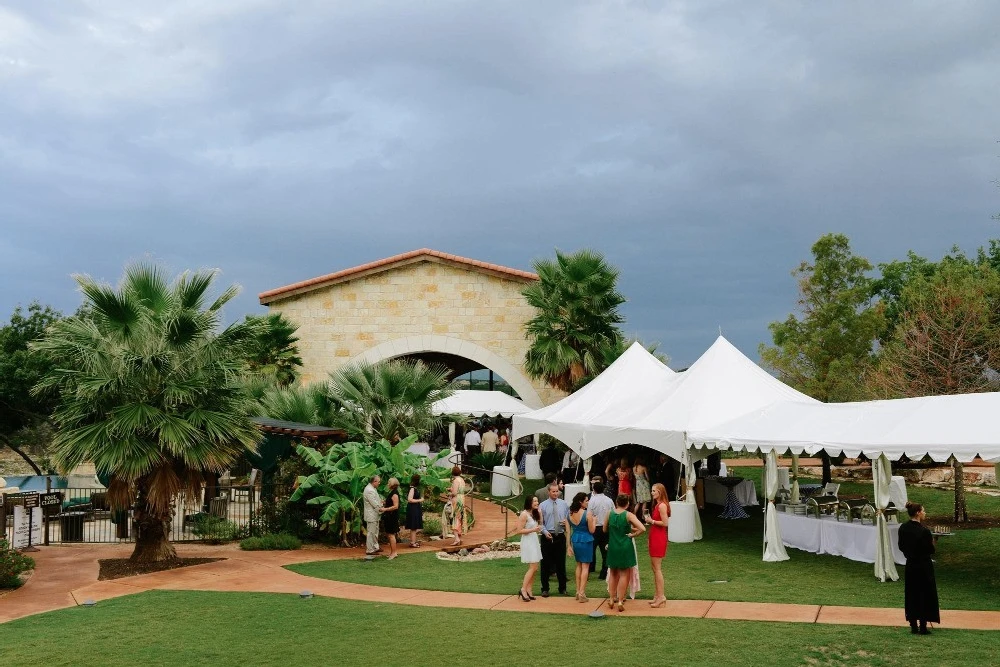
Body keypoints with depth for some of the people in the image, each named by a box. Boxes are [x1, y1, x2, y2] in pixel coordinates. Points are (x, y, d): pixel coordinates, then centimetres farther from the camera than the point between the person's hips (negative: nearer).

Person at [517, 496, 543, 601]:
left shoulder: (534, 514, 13)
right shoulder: (524, 515, -13)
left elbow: (539, 525, 14)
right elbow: (519, 531, -16)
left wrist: (540, 514, 6)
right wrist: (533, 529, -21)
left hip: (535, 541, 9)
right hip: (528, 542, -8)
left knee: (534, 568, 6)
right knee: (533, 567, -11)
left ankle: (529, 591, 10)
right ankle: (523, 590, -7)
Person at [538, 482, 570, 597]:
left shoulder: (564, 504, 7)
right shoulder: (543, 505, -1)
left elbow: (569, 518, 10)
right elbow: (540, 522, -2)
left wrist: (566, 522, -12)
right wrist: (545, 531, -17)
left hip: (560, 537, 2)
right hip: (548, 537, -2)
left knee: (561, 563, 9)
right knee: (546, 564, 4)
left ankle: (562, 588, 21)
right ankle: (545, 589, 15)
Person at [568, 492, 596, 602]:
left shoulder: (571, 514, 1)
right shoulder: (587, 514, -15)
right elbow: (591, 531, -10)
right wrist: (594, 520, 4)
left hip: (575, 540, 6)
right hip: (586, 540, -6)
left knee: (579, 565, 18)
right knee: (585, 566, 1)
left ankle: (578, 592, 21)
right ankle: (582, 594, -1)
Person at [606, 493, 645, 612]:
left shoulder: (610, 514, -3)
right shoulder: (628, 515, -13)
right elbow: (642, 529, -21)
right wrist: (633, 534, -7)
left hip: (612, 547, 3)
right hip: (625, 547, -3)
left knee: (613, 573, 19)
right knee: (624, 574, 7)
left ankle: (612, 599, 22)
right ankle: (620, 601, 4)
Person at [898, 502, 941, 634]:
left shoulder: (903, 528, -2)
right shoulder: (924, 530, -21)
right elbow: (931, 550, -16)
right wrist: (932, 543, 2)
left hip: (910, 565, 6)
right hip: (924, 566, -6)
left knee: (911, 595, 13)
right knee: (925, 595, 5)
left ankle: (913, 626, 17)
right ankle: (923, 627, 8)